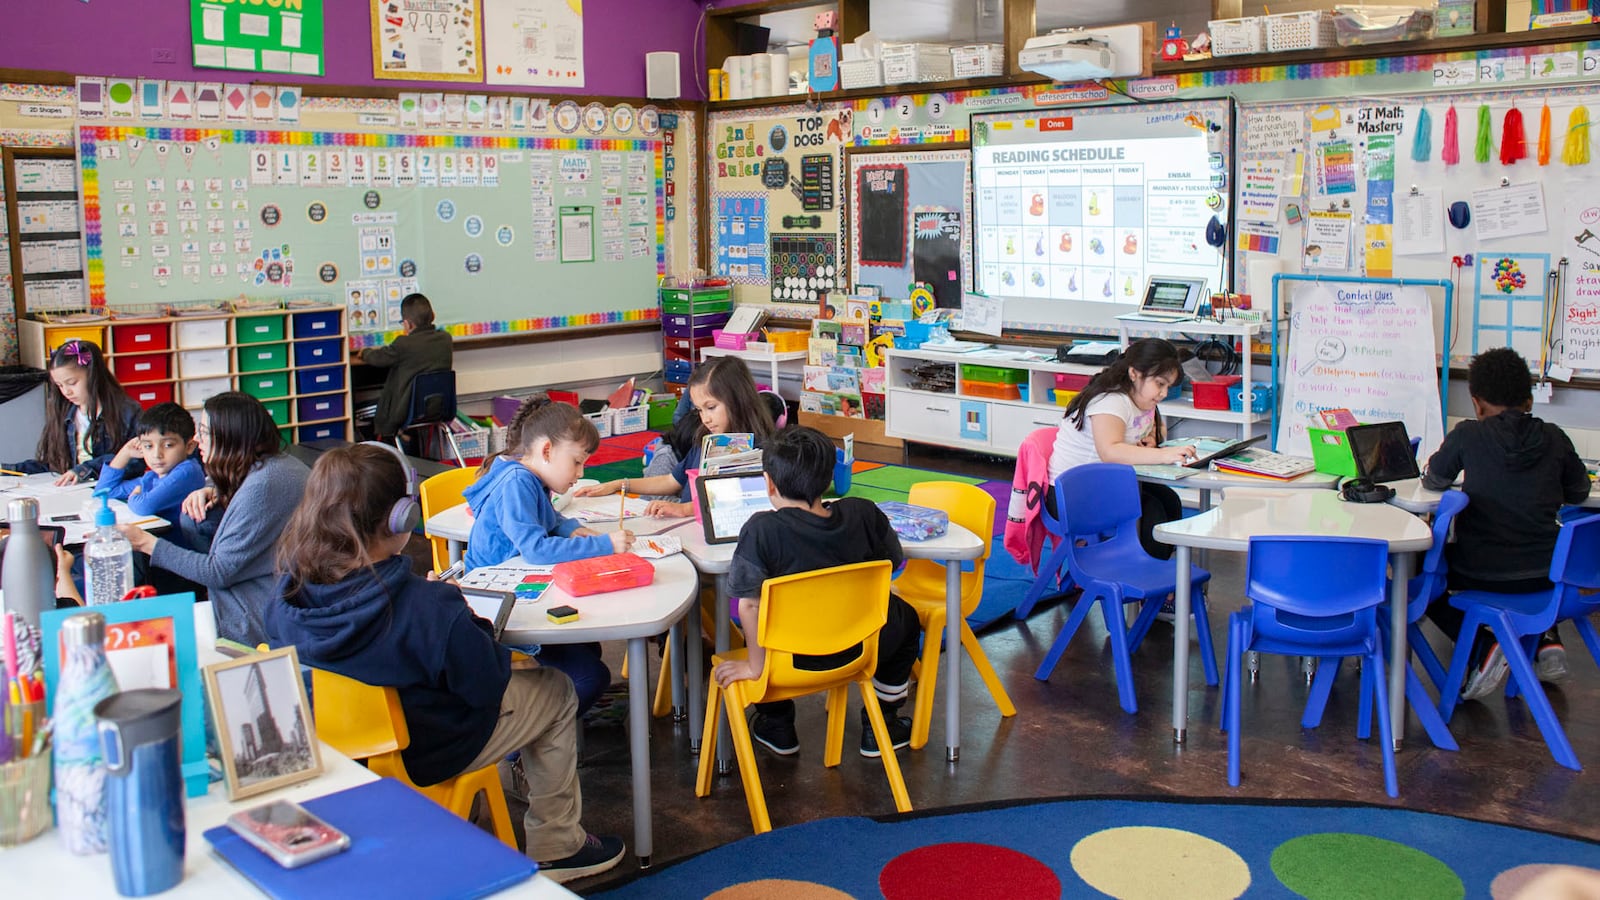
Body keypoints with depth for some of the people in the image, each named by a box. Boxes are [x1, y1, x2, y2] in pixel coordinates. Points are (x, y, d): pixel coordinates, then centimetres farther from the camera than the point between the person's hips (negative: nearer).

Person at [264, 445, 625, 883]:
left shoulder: (289, 596, -17)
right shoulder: (428, 607, -36)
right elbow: (485, 685, -23)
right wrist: (474, 625, -6)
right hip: (424, 755, -7)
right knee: (557, 692, 15)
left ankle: (512, 773, 46)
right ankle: (556, 848, 26)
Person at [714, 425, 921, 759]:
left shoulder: (761, 530, -23)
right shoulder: (862, 513, -11)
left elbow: (750, 604, -24)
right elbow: (893, 560, 4)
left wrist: (755, 666, -13)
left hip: (800, 659, -2)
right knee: (905, 617, 34)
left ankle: (777, 725, 37)